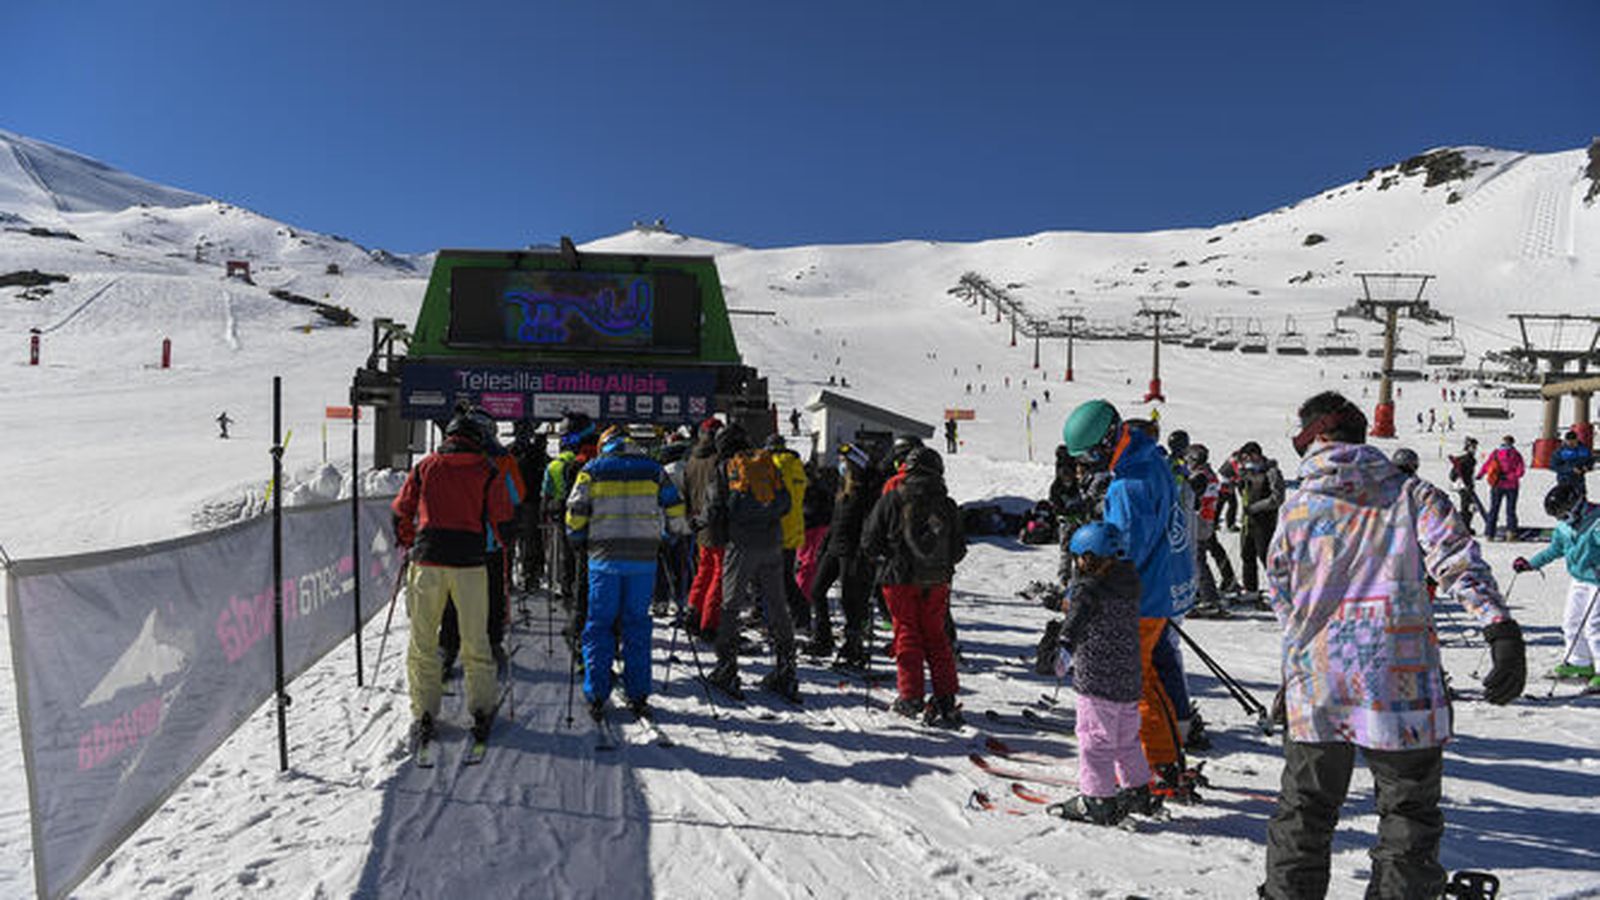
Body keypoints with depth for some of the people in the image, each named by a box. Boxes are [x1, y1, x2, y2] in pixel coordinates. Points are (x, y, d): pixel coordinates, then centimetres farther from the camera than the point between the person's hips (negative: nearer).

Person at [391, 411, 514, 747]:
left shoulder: (425, 466, 10)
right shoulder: (488, 472, 5)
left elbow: (401, 512, 13)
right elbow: (502, 519, 3)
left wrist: (409, 545, 27)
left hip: (427, 561, 1)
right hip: (470, 563, -1)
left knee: (423, 642, 8)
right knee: (475, 641, 8)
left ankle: (424, 714, 9)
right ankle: (482, 712, 10)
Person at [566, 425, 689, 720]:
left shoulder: (592, 470, 4)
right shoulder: (653, 469, 8)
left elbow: (576, 511, 1)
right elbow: (674, 508, 6)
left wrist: (578, 541, 17)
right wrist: (679, 536, 22)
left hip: (604, 556, -1)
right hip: (643, 559, 1)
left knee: (600, 624, 7)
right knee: (637, 624, 9)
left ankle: (596, 696, 5)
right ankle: (638, 696, 8)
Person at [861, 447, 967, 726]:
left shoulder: (892, 500, -9)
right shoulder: (947, 505, 0)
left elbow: (869, 541, -5)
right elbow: (959, 549, 6)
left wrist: (886, 560, 12)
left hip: (900, 579, -2)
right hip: (937, 581, 3)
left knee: (906, 633, 8)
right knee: (936, 635, 13)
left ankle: (910, 697, 6)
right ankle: (946, 698, 9)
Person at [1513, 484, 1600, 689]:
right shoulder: (1564, 527, 4)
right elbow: (1554, 550, 18)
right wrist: (1530, 564, 16)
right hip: (1578, 580, 8)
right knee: (1572, 623, 14)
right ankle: (1579, 663, 29)